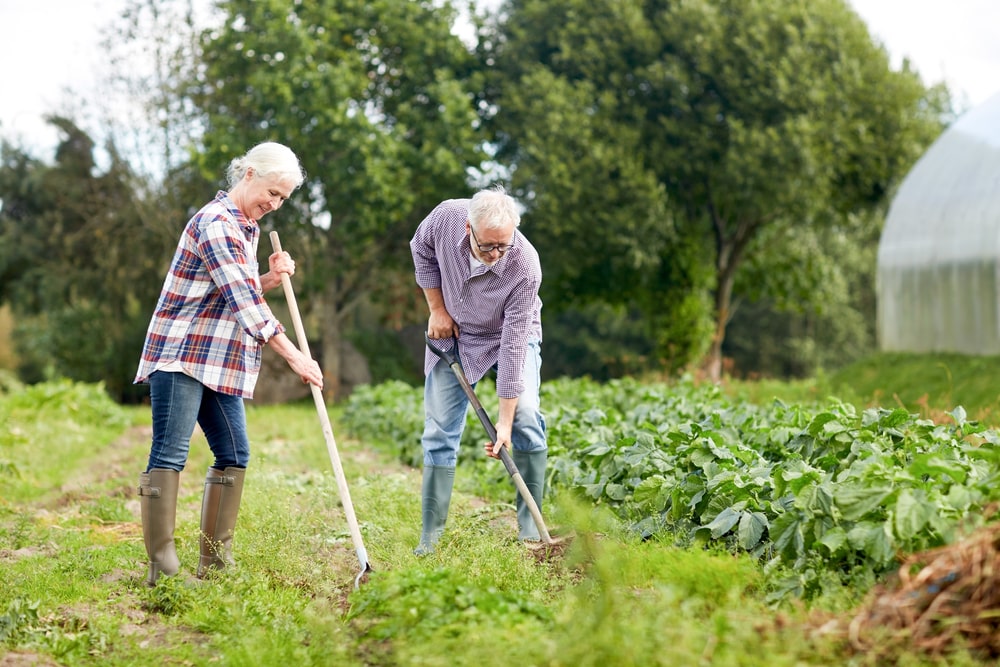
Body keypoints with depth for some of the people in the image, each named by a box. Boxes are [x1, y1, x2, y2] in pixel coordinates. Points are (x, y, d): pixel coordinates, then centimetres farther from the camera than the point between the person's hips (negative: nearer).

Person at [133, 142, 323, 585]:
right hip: (181, 353, -10)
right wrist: (294, 356, -23)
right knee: (170, 455, -11)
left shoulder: (248, 227, 16)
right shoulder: (217, 223, -14)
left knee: (234, 455, 7)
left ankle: (214, 561, 13)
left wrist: (272, 278, 4)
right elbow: (242, 301, -22)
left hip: (219, 361, 10)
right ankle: (162, 567, -12)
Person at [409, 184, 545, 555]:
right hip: (453, 331, 3)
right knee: (439, 430, -1)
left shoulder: (525, 266, -35)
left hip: (511, 334, -2)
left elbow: (514, 346, -32)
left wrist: (505, 420, -31)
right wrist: (437, 308, -6)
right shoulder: (447, 216, -28)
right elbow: (421, 250, -2)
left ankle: (530, 527, -8)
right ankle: (430, 535, 6)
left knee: (524, 417, -21)